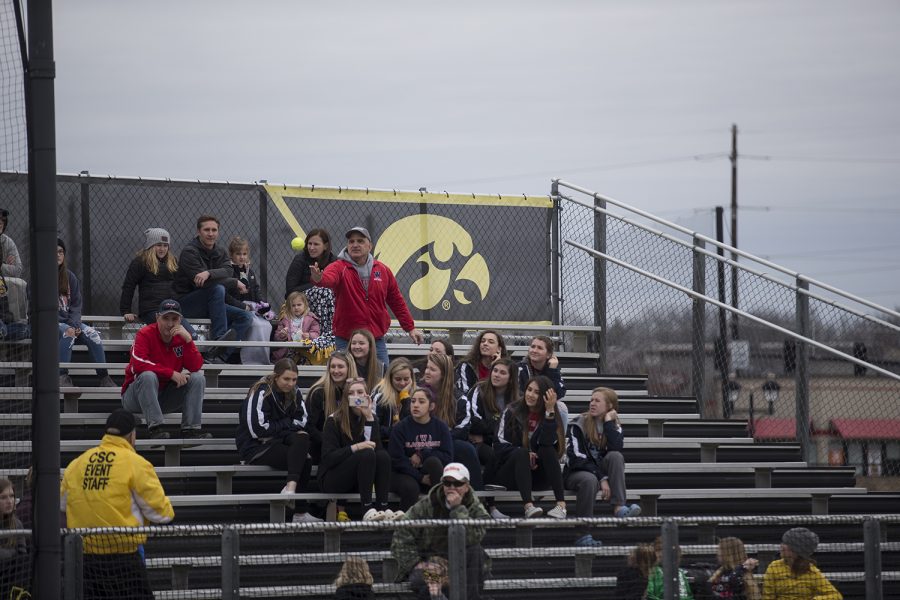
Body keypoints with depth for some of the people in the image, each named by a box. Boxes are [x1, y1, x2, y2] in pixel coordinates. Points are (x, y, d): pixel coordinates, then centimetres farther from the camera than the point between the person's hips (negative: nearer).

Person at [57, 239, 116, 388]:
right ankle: (62, 376, -35)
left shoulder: (69, 277, 13)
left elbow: (76, 305, 9)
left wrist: (74, 325, -12)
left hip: (69, 321, 5)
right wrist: (66, 327, -21)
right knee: (67, 333, -34)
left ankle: (104, 378, -17)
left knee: (92, 334, -19)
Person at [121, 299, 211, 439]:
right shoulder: (145, 334, -14)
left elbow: (196, 367, -10)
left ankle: (190, 428, -17)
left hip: (166, 395, 5)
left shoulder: (182, 337, 0)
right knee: (148, 376, -34)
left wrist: (188, 340, -22)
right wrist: (171, 373, -26)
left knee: (198, 378, -10)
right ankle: (155, 427, -35)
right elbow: (138, 365, -28)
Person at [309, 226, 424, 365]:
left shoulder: (382, 270, 7)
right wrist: (318, 279, -53)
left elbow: (397, 301, 15)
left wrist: (410, 328, 15)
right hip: (346, 341, -3)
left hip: (377, 339, 3)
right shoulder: (339, 267, -5)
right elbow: (328, 278, -29)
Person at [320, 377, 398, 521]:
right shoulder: (334, 421, -6)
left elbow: (376, 446, -11)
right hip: (332, 481, -4)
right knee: (367, 454, -29)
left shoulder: (370, 419, 7)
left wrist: (369, 418, -16)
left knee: (383, 455, -23)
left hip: (358, 481, 4)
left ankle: (383, 508, -33)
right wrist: (355, 448, -28)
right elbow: (328, 458, -17)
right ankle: (367, 510, -37)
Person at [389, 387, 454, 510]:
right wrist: (420, 477, -16)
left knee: (433, 461, -30)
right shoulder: (400, 428, -2)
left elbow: (448, 457, -4)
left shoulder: (440, 427, 4)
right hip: (404, 474, -2)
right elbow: (396, 460, -9)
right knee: (411, 487, -35)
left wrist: (423, 455, -13)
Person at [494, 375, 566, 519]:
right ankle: (528, 506, -48)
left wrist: (550, 412, -23)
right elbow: (499, 445, -4)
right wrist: (524, 455, -20)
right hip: (510, 473, -1)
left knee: (548, 449, -26)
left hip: (537, 477, 1)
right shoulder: (512, 413, 3)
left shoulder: (552, 418, 3)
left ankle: (561, 504, -38)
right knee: (521, 452, -30)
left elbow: (547, 442, -18)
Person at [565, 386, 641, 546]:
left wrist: (609, 422, -14)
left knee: (616, 456, -27)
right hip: (576, 473, -3)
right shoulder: (578, 425, -5)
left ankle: (619, 508, -38)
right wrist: (601, 478, -24)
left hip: (601, 470, 4)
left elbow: (616, 449, -16)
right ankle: (584, 535, -39)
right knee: (589, 480, -39)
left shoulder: (614, 426, 6)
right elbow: (577, 459, -16)